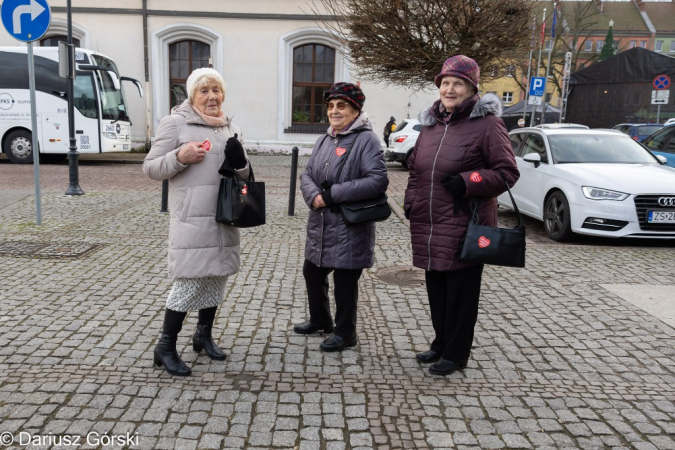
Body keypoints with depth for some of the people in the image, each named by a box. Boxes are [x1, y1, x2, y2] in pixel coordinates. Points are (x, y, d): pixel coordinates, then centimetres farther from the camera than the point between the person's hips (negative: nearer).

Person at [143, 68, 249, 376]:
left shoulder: (231, 128, 15)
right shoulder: (175, 123, -3)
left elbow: (243, 175, 19)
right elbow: (150, 168, -3)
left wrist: (240, 162, -4)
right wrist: (179, 157, -20)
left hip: (224, 216, 7)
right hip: (192, 217, -6)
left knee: (217, 277, 14)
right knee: (189, 281, -6)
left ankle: (203, 335, 33)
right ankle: (165, 348, 11)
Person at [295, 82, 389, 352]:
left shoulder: (366, 140, -11)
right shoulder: (325, 140, 12)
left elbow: (378, 180, -22)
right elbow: (307, 174, 9)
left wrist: (333, 194, -21)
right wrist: (314, 196, -14)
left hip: (350, 228, -8)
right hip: (320, 226, 8)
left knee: (345, 282, 5)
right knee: (312, 273, 20)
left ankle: (345, 333, 26)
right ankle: (320, 320, 43)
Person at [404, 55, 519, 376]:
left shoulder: (487, 124, -6)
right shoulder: (431, 124, 14)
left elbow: (508, 173, -7)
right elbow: (414, 169, 23)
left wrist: (467, 182, -19)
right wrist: (411, 202, 9)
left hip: (465, 226, -6)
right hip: (427, 225, 7)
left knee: (461, 292, 4)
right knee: (436, 289, 16)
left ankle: (456, 354, 21)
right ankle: (441, 344, 34)